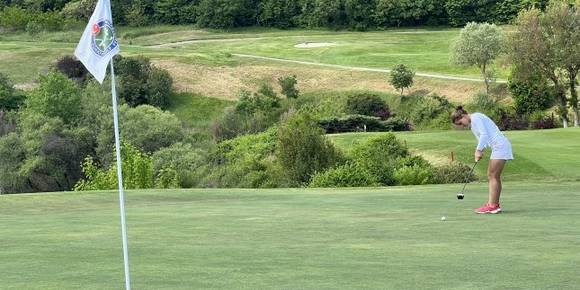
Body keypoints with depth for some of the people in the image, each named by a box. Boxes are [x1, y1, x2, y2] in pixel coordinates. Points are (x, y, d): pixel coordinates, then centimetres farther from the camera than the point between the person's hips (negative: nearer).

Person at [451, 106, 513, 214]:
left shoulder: (475, 118, -10)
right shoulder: (472, 124, 20)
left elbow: (484, 134, -19)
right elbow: (482, 138, 18)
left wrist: (479, 150, -17)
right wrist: (478, 152, 1)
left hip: (500, 146, -10)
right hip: (497, 147, 10)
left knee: (493, 176, -10)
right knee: (491, 176, 9)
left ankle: (492, 205, -12)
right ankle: (494, 204, 9)